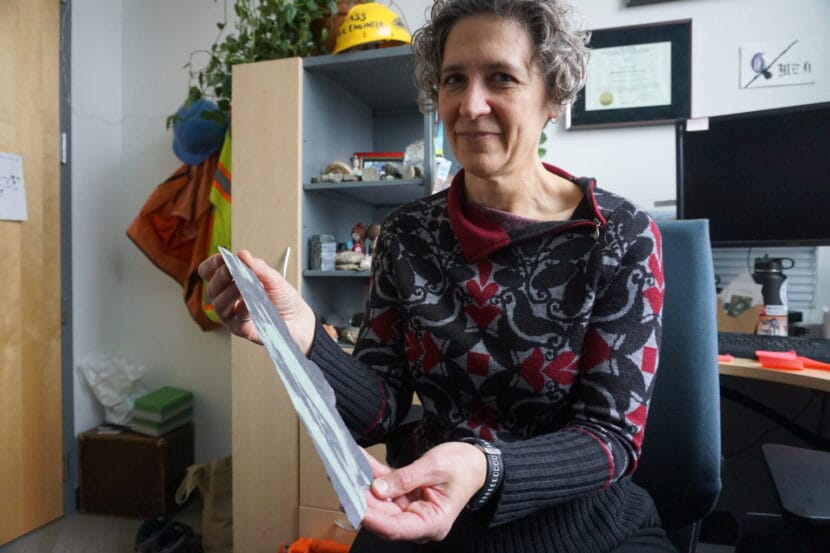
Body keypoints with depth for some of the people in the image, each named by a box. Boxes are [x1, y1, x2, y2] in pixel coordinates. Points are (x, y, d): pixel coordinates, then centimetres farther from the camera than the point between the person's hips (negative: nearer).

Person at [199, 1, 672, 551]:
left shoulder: (622, 238, -12)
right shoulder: (407, 233, -6)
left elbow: (613, 435, -12)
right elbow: (382, 411, -6)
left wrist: (484, 471, -30)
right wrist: (305, 337, -24)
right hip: (426, 506, 1)